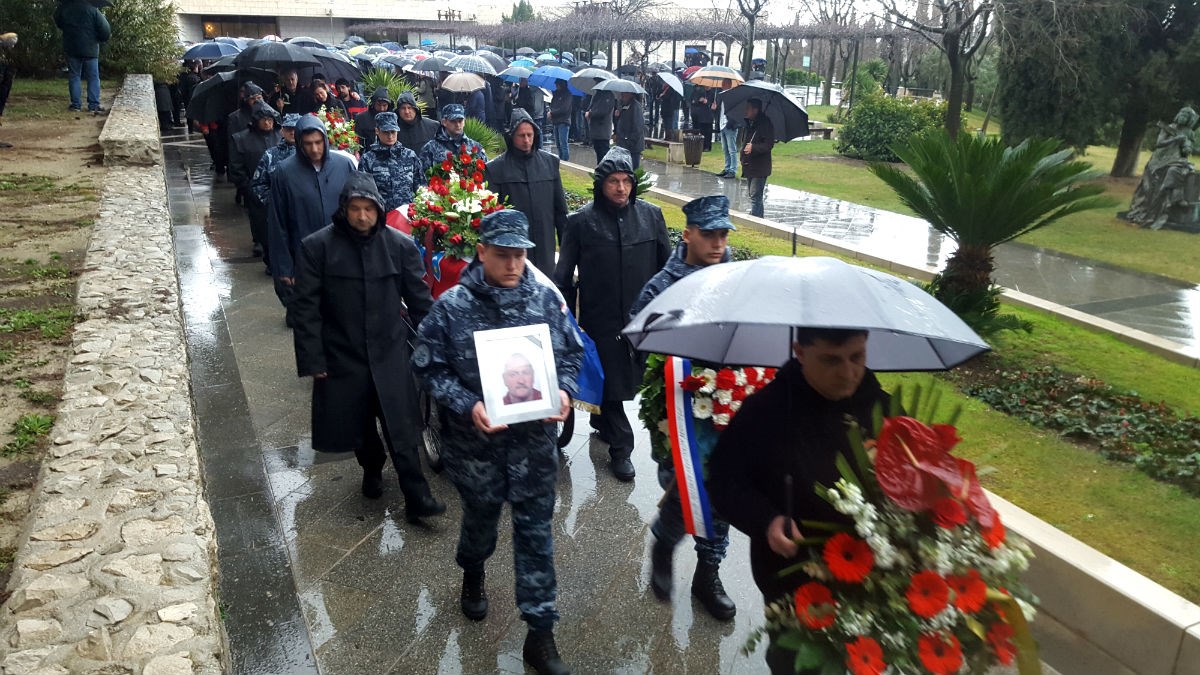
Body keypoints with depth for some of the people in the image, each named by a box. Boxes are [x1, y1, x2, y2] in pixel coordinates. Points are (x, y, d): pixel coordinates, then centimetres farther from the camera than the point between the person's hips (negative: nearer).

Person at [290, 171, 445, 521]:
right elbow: (306, 308, -6)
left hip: (391, 353, 0)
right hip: (342, 355, 1)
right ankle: (372, 468, 44)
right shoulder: (317, 246, -8)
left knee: (401, 428, -3)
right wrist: (312, 360, -8)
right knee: (357, 424, 17)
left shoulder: (400, 245, -4)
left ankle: (416, 498, 4)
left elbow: (420, 302, 2)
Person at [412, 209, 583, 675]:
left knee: (535, 530, 7)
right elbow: (428, 368, -8)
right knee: (480, 517, 22)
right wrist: (467, 406, -20)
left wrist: (564, 391, -12)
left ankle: (540, 633, 19)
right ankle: (473, 575, 56)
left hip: (535, 439, 1)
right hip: (477, 440, -1)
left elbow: (572, 353, 6)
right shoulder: (452, 306, -13)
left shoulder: (546, 298, -6)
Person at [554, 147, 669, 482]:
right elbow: (564, 275, -1)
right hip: (601, 319, -3)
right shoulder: (581, 222, -6)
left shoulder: (650, 215, 1)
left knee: (629, 377, 17)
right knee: (612, 384, 5)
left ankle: (601, 422, 44)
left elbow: (667, 265, 9)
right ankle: (620, 448, 20)